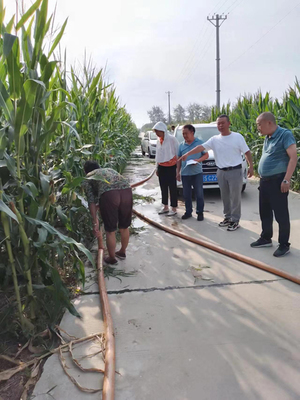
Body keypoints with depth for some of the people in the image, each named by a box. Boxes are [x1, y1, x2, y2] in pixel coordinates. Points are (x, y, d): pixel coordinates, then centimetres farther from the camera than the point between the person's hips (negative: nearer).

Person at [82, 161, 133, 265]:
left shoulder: (88, 178, 22)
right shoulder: (109, 169, 38)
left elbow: (91, 201, 11)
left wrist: (95, 222, 13)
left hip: (109, 194, -5)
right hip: (126, 190, 5)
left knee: (110, 231, 14)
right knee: (124, 227, 23)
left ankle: (112, 258, 32)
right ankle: (122, 252, 45)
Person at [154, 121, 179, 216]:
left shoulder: (172, 139, -12)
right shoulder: (159, 140, 9)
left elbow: (178, 152, -9)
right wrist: (157, 167, 15)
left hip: (171, 167, -6)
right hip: (161, 167, 6)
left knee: (172, 188, 0)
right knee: (163, 187, 11)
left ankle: (174, 208, 7)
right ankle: (165, 207, 22)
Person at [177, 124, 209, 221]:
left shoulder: (200, 142, 1)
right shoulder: (181, 145, 12)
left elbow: (206, 155, 2)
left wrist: (198, 160, -17)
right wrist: (178, 172, 12)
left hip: (197, 173, -4)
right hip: (185, 173, 4)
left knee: (199, 194, 0)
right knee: (186, 194, 9)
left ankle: (200, 212, 11)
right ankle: (188, 212, 21)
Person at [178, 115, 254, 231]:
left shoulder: (237, 137, -3)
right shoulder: (214, 139, 5)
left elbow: (247, 152, 0)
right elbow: (201, 147, -4)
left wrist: (251, 166, -7)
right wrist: (187, 154, -15)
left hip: (235, 171, -4)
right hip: (221, 172, 4)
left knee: (235, 197, 0)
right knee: (225, 197, 13)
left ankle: (235, 220, 8)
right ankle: (227, 217, 27)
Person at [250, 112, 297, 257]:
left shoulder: (285, 134, -13)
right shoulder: (267, 138, 12)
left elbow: (293, 157, -19)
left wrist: (286, 180, -24)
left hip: (277, 181, -8)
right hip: (264, 181, 9)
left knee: (281, 215, 0)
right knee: (264, 212, 16)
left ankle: (284, 245, 11)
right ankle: (266, 239, 30)